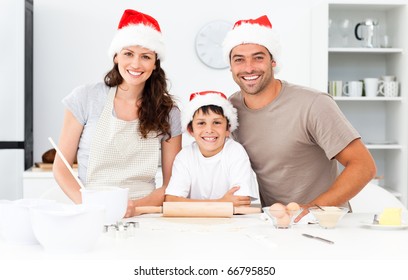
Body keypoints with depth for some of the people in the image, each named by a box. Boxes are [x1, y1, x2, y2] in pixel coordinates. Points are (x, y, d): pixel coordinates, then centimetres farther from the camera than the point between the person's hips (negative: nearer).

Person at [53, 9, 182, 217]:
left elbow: (172, 184, 6)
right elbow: (60, 166, 5)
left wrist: (136, 206, -12)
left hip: (143, 217, 1)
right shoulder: (86, 98, 2)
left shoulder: (168, 112, 5)